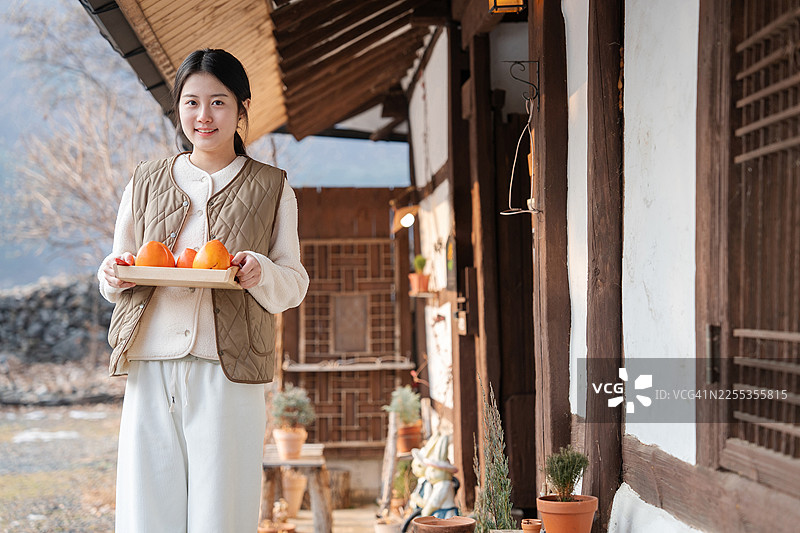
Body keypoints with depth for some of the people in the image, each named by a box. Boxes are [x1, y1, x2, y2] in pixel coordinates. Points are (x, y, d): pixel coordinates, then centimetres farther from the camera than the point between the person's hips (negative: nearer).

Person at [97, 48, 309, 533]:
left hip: (228, 370, -2)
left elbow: (294, 284, 10)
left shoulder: (271, 188, 11)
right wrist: (115, 275, -3)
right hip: (151, 365, 2)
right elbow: (117, 270, 20)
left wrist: (261, 272, -12)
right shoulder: (148, 182, 17)